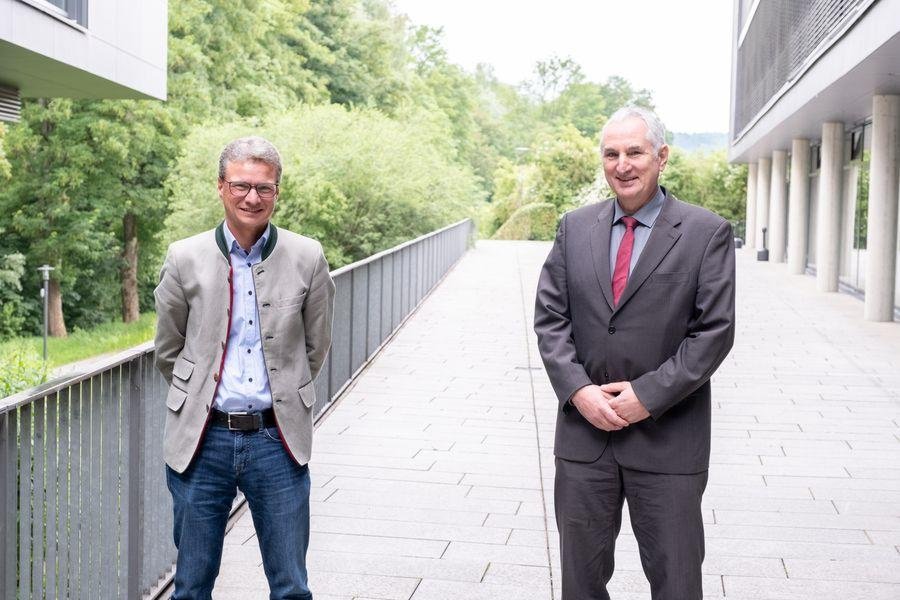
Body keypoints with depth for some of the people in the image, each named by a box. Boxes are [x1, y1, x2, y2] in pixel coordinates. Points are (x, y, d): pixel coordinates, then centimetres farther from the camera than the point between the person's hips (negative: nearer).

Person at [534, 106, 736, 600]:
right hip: (584, 430, 3)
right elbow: (550, 316, 4)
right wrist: (578, 390, -9)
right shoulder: (575, 227, 7)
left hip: (668, 438, -3)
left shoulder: (707, 233, -4)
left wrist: (648, 395, -15)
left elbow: (715, 331, -9)